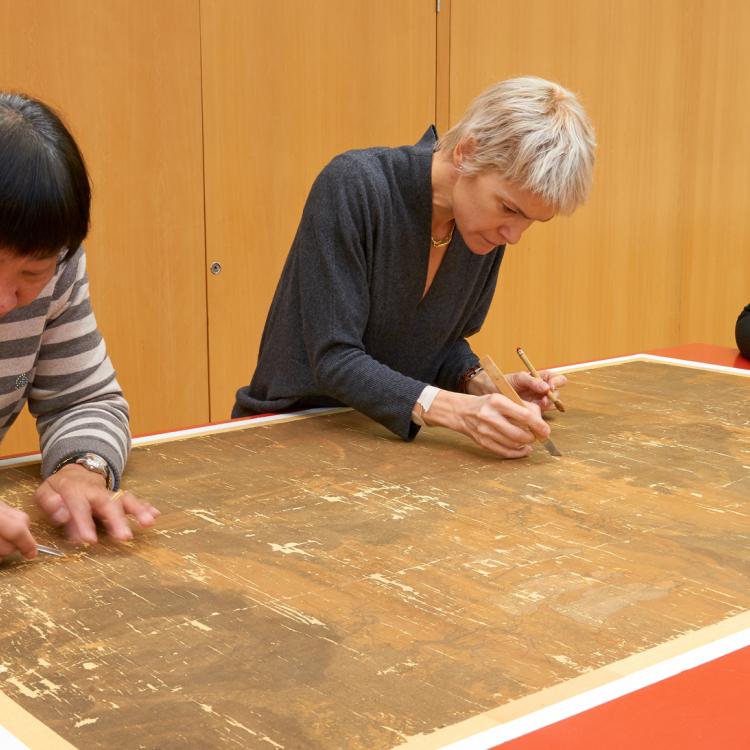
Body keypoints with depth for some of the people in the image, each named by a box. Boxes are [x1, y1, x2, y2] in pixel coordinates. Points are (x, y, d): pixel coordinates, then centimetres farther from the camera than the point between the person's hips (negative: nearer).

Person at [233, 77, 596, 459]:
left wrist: (483, 386, -11)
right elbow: (335, 360, -24)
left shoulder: (489, 226, -4)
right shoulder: (354, 186, -22)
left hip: (389, 436, 5)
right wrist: (459, 410, -34)